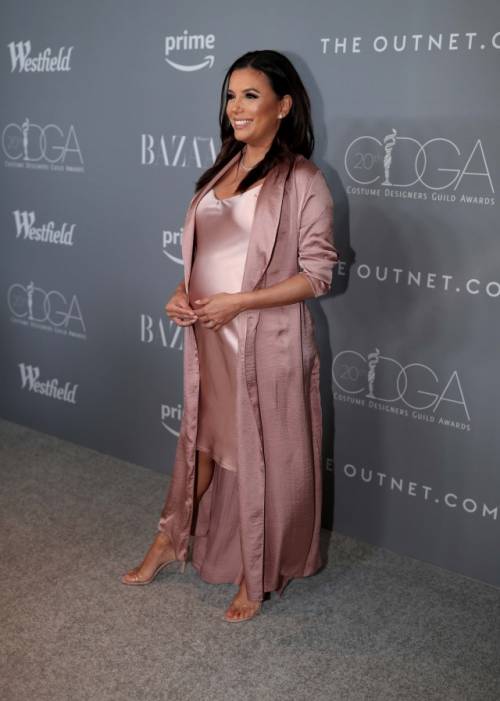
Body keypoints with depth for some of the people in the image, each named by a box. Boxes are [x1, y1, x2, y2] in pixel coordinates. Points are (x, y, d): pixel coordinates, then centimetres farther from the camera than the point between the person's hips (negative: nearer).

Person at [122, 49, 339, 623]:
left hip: (268, 342, -6)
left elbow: (317, 275, -13)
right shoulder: (221, 169, 9)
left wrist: (237, 302, -19)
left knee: (264, 456, 7)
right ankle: (169, 542, 38)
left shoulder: (302, 181, -11)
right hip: (208, 337, 6)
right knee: (201, 440, 20)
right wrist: (183, 295, -2)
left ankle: (257, 575, 25)